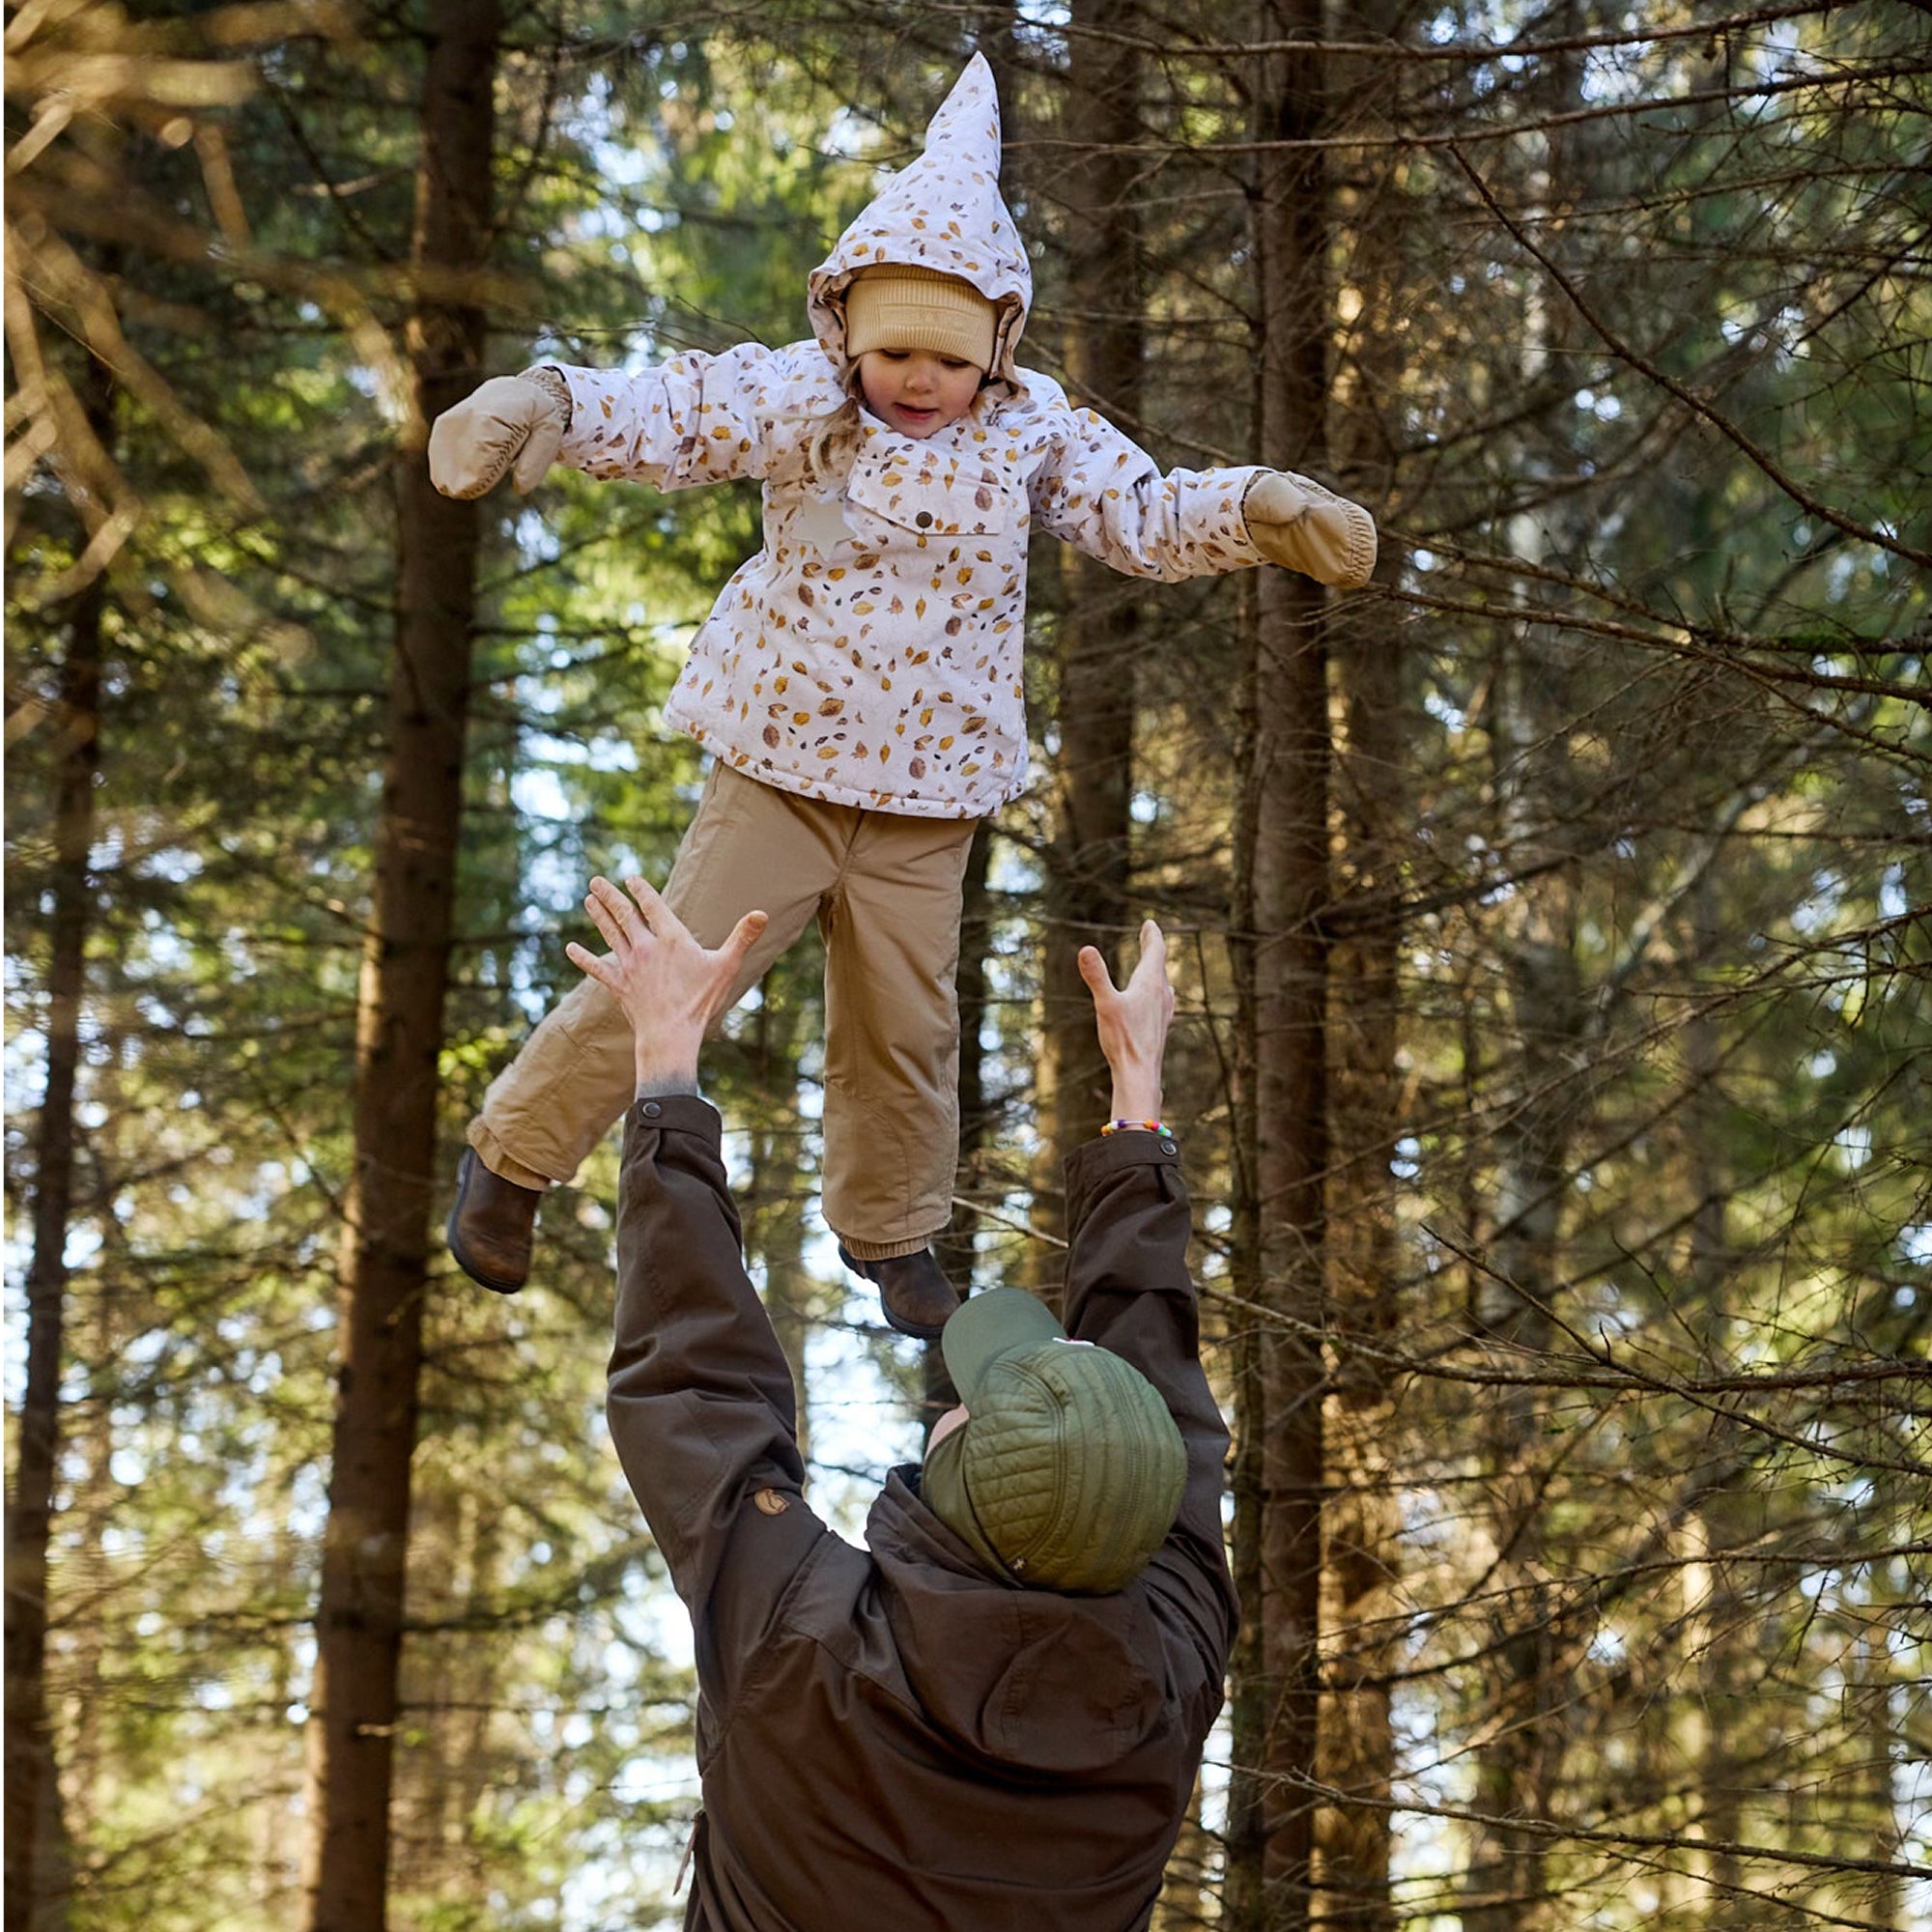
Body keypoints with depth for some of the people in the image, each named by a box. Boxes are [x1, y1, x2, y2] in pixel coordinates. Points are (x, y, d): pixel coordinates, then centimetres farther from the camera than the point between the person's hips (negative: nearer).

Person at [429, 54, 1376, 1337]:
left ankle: (892, 1231, 37)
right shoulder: (796, 400, -10)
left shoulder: (1031, 432, -2)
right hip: (776, 772, -2)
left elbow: (1149, 516, 1)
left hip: (926, 801, 2)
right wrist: (539, 409, -40)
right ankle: (516, 1156, 20)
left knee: (906, 1032, 13)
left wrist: (1262, 512, -16)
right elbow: (659, 416, -21)